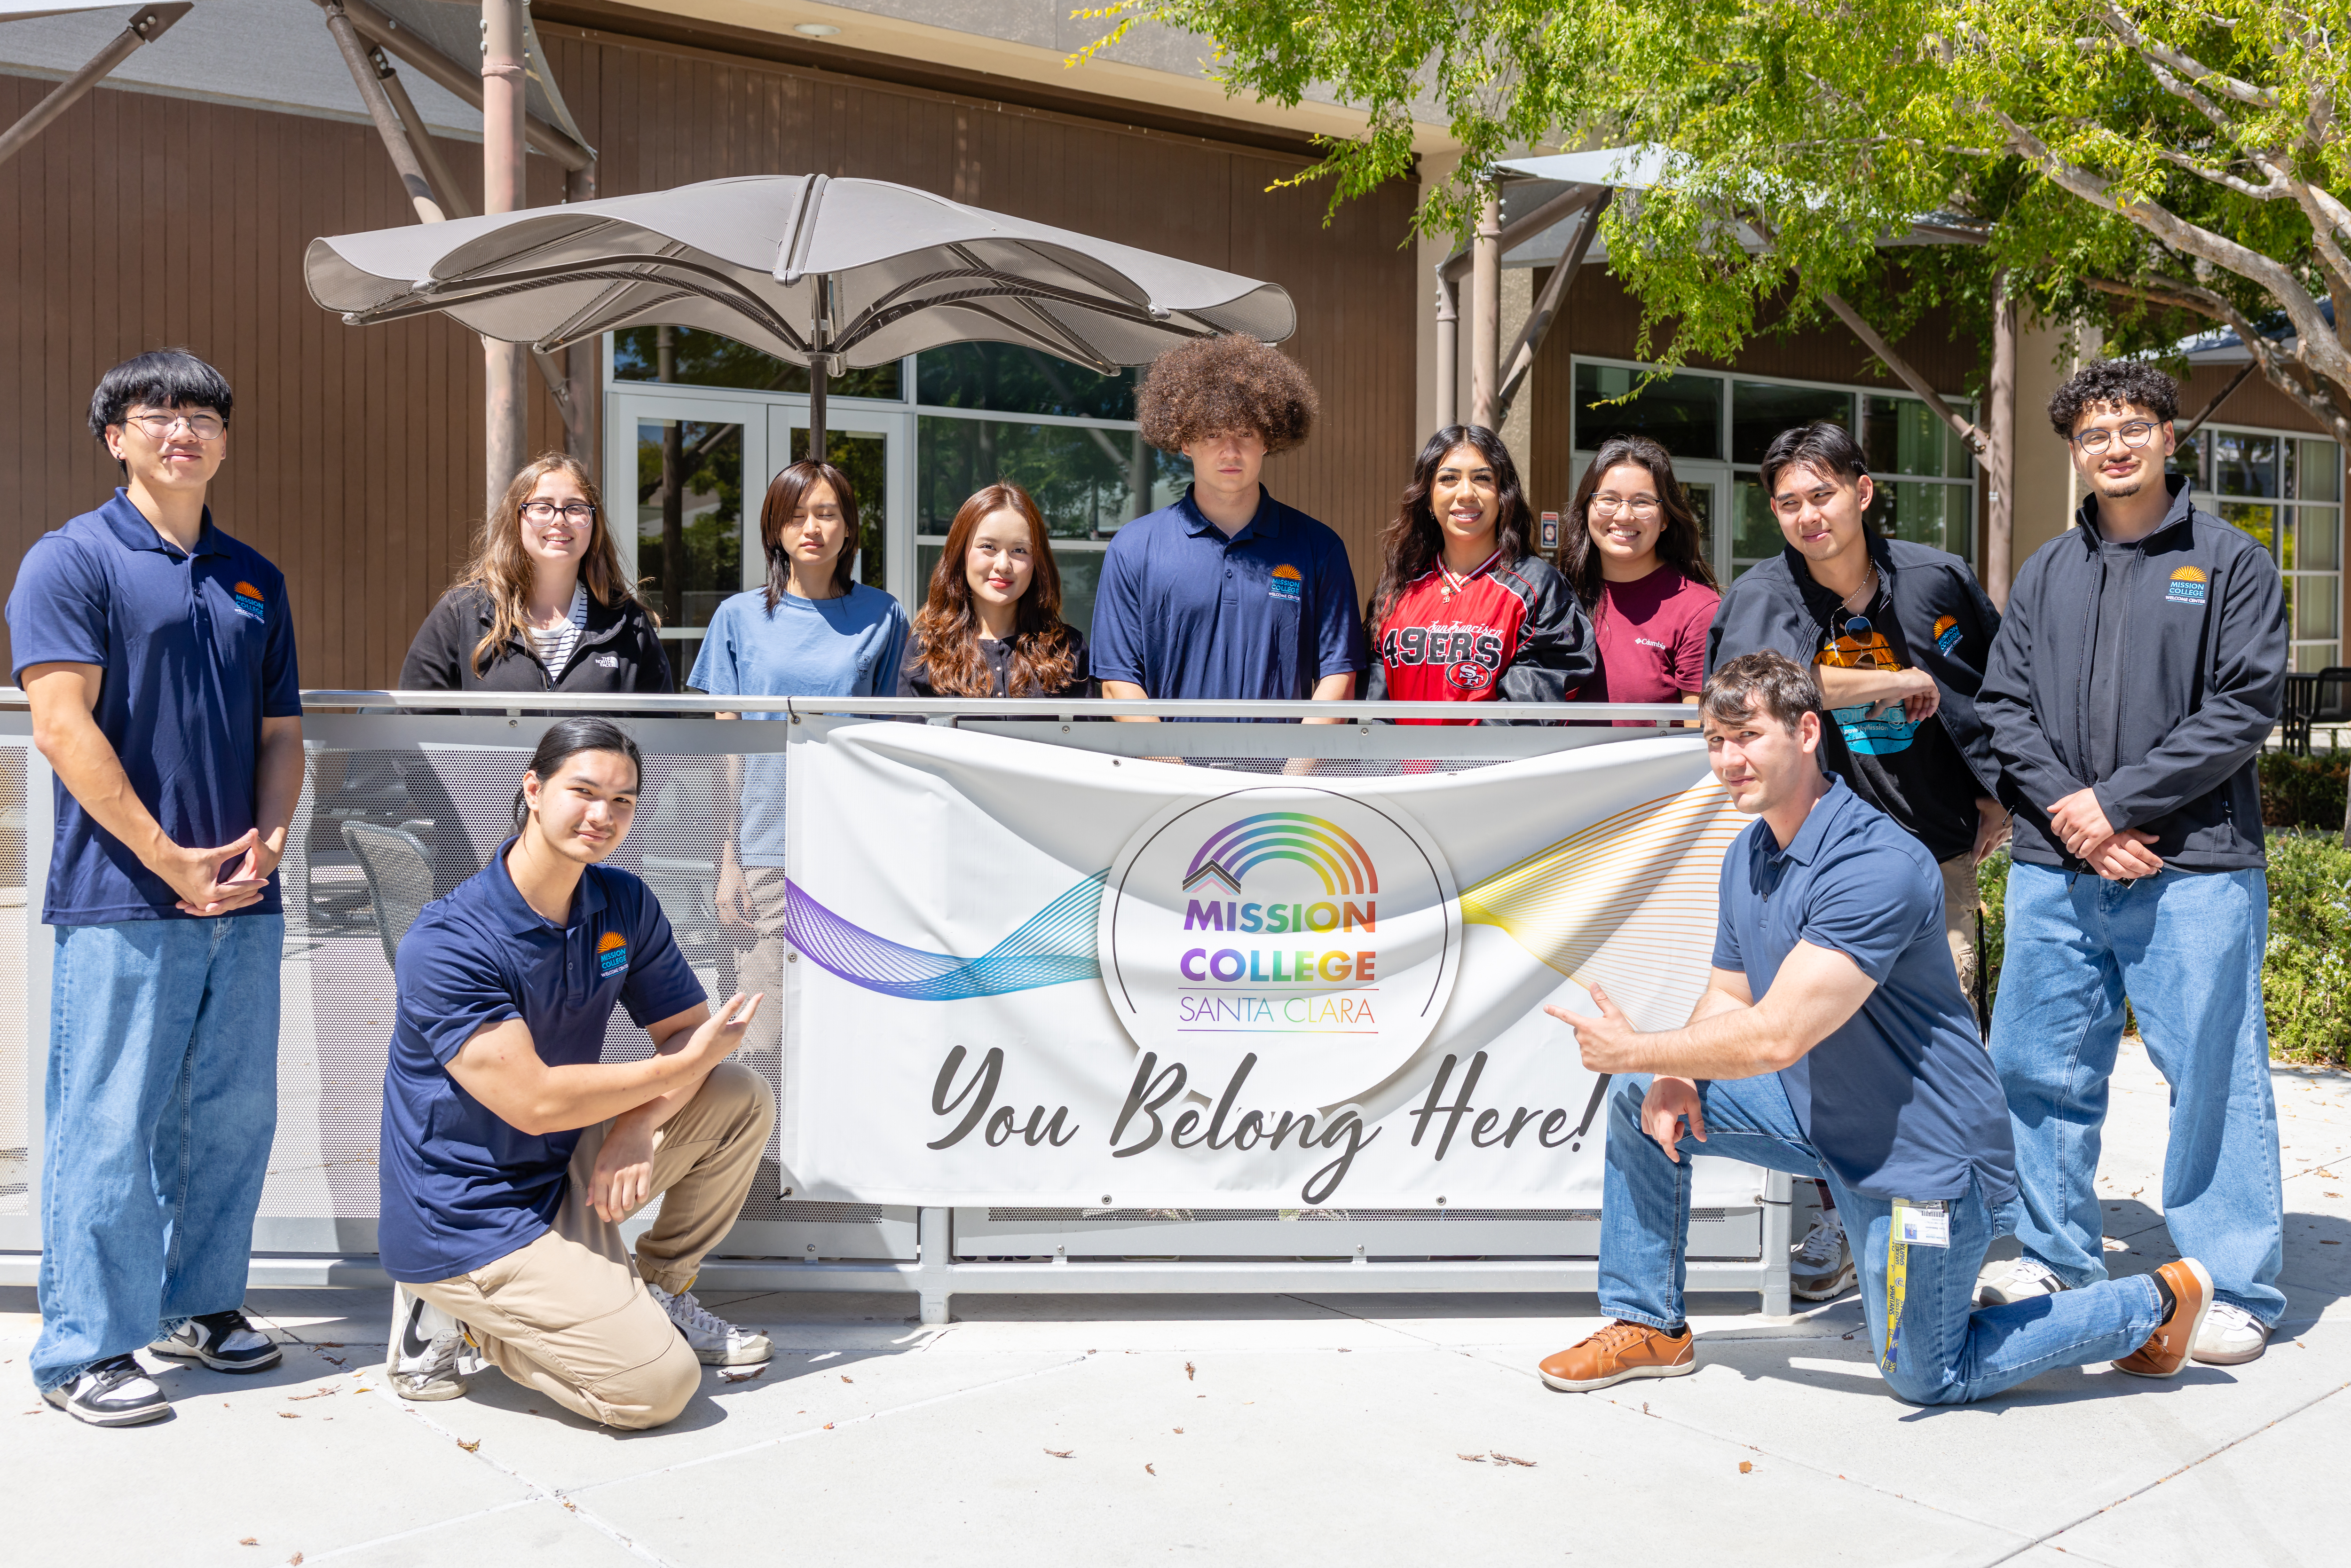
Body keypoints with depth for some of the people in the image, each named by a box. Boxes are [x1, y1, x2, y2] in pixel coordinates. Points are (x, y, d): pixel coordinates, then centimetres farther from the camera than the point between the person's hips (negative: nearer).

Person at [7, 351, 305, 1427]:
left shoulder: (255, 581, 16)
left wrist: (266, 843, -2)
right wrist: (173, 861, -13)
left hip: (243, 899, 6)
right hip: (122, 901, -6)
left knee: (235, 1115, 12)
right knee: (110, 1125, -1)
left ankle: (199, 1304, 28)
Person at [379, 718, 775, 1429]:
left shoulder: (626, 905, -1)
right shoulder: (446, 944, -22)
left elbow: (690, 1029, 3)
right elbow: (532, 1102, -26)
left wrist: (642, 1122, -17)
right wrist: (678, 1068, -18)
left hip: (569, 1176, 7)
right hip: (469, 1220, -7)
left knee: (743, 1098, -2)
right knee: (659, 1385, -16)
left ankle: (657, 1292, 13)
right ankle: (452, 1322, 4)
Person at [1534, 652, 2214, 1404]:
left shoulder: (1878, 867, -29)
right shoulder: (1749, 853, 2)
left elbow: (1776, 1037, -32)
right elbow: (1728, 995, 10)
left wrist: (1634, 1049, -20)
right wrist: (1674, 1075, -12)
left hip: (1924, 1149, -8)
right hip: (1817, 1114, 8)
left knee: (1926, 1380, 8)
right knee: (1642, 1100, -5)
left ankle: (2154, 1302, 25)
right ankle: (1648, 1326, 11)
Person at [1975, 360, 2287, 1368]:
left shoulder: (2231, 564, 3)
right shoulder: (2045, 575, 14)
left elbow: (2243, 709, -7)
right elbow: (2004, 706, 8)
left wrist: (2115, 804, -12)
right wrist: (2066, 811, -8)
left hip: (2193, 868, -4)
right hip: (2055, 869, 4)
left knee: (2212, 1074, -1)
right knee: (2040, 1068, 9)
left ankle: (2236, 1287, 13)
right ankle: (2058, 1258, 25)